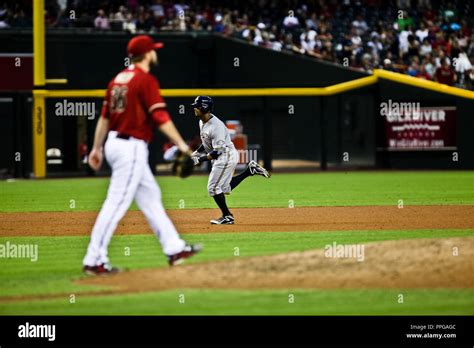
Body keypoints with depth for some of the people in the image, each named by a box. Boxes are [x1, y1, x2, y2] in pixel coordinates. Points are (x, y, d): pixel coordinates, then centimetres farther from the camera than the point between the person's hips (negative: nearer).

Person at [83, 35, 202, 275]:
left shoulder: (118, 79, 12)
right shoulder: (146, 80, -12)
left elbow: (104, 117, 14)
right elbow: (160, 117, -19)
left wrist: (97, 148, 18)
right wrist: (181, 144, -16)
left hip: (114, 143, 10)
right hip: (132, 147, -10)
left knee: (150, 197, 15)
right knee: (116, 203, -8)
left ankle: (175, 249, 21)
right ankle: (94, 261, -8)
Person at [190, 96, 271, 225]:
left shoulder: (216, 126, -25)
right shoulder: (202, 122, 5)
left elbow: (218, 151, -27)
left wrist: (201, 159, -26)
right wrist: (196, 152, 6)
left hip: (227, 156, -10)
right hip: (219, 159, 10)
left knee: (213, 187, -9)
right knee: (225, 188, 16)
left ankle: (227, 217, 2)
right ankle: (250, 169, 21)